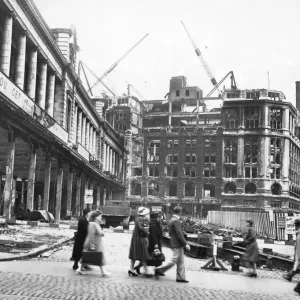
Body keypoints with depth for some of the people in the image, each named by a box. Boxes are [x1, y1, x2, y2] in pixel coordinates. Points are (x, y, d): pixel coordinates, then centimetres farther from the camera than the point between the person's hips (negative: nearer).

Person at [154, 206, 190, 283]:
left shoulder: (171, 220, 12)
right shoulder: (176, 221, -19)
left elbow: (170, 233, 18)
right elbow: (179, 234, -23)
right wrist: (185, 244, -20)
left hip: (174, 244, 10)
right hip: (177, 245, -10)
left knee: (181, 261, 11)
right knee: (174, 261, -4)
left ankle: (180, 277, 13)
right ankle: (159, 270, 2)